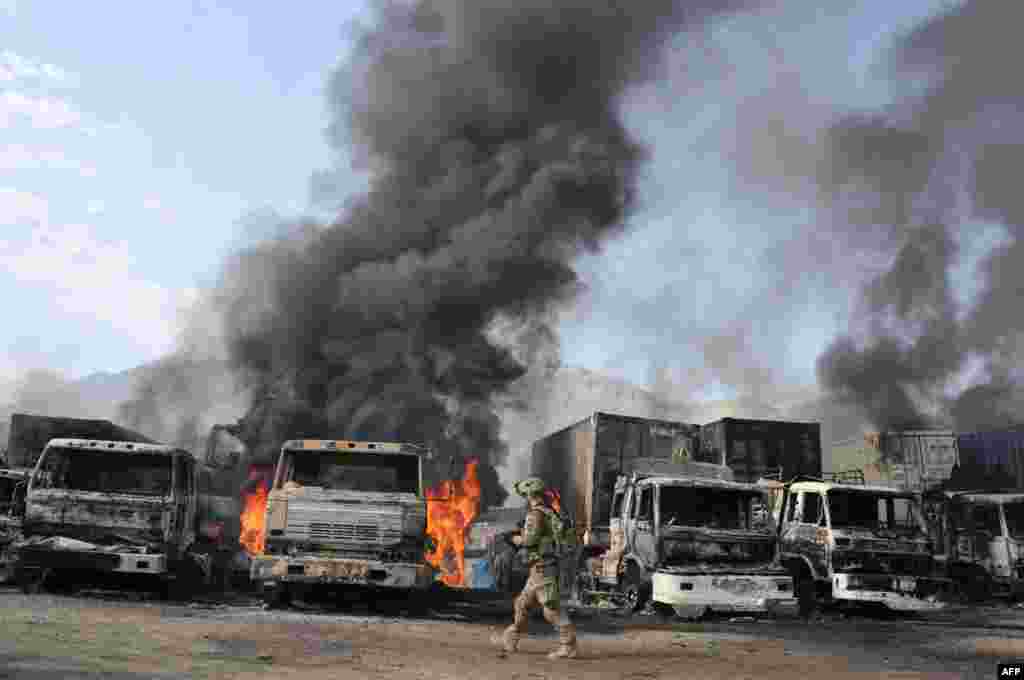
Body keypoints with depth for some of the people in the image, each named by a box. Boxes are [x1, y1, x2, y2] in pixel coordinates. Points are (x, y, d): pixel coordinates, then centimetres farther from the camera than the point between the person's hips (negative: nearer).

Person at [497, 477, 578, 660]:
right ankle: (510, 641, 27)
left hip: (542, 568, -10)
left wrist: (517, 539, -5)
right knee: (523, 604, 17)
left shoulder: (536, 514, -14)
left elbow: (530, 539, -25)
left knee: (552, 608, -7)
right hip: (541, 569, 10)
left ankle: (568, 646, -6)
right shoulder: (548, 513, 14)